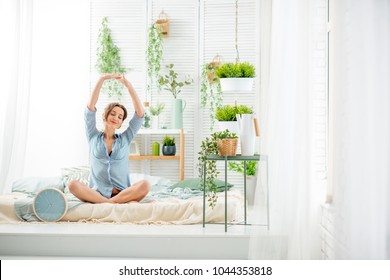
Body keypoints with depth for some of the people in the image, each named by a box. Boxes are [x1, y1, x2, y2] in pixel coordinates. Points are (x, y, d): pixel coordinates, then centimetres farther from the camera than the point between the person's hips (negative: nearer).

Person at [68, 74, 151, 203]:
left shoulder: (125, 139, 14)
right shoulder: (94, 137, 13)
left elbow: (140, 113, 4)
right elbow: (90, 107, 2)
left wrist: (128, 85, -4)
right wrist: (101, 79, -5)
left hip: (123, 193, 0)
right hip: (96, 193, 0)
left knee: (145, 185, -29)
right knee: (73, 185, -30)